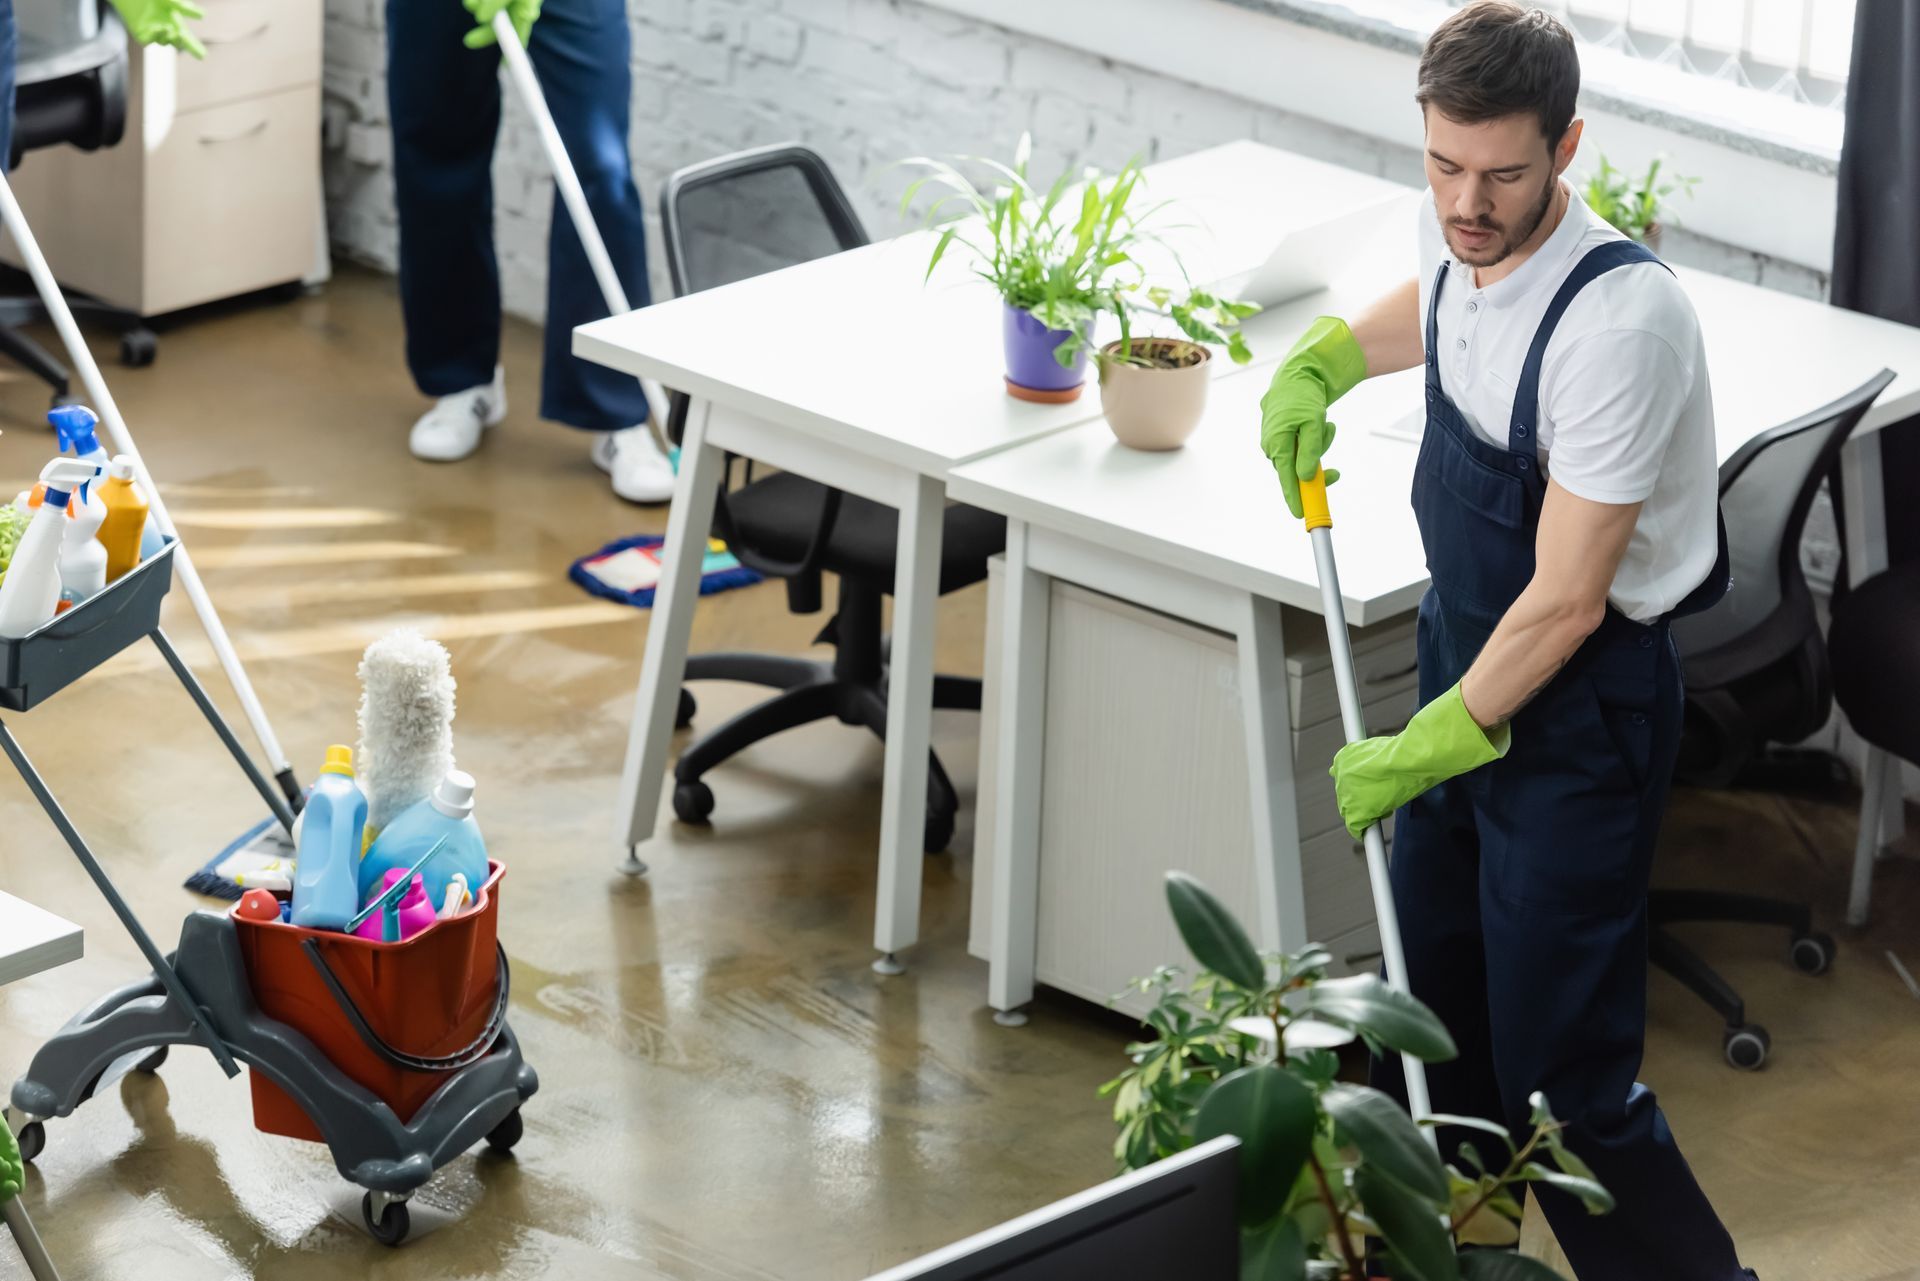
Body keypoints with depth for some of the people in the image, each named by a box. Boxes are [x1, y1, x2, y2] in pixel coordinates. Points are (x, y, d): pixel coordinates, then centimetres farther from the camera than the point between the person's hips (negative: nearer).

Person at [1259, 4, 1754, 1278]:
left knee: (1561, 1075, -7)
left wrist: (1425, 749, -19)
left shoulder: (1620, 316, -31)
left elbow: (1565, 601, -26)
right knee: (1429, 1020, 23)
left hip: (1582, 708, -9)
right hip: (1465, 663, 9)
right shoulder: (1463, 235, -6)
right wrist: (1323, 360, 11)